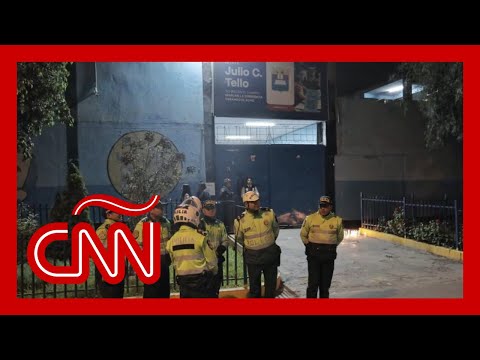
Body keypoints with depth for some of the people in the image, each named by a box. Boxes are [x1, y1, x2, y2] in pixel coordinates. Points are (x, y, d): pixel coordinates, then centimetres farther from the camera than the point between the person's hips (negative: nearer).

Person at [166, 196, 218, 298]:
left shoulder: (172, 240, -2)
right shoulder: (200, 236, -17)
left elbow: (175, 263, 8)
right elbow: (211, 260, -10)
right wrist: (213, 273, 9)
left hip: (183, 282, 5)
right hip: (202, 281, -5)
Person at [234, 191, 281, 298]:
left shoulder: (269, 213, -7)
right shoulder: (240, 220, -13)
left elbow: (275, 228, 12)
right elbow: (239, 238, 6)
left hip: (270, 253, 2)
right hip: (253, 256, -2)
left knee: (271, 282, 15)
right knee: (254, 284, 11)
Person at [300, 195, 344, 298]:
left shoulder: (337, 220, -4)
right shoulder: (310, 218, -7)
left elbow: (339, 237, 14)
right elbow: (303, 234, 10)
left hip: (329, 255, 2)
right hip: (313, 254, -2)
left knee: (325, 283, 11)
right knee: (313, 282, -5)